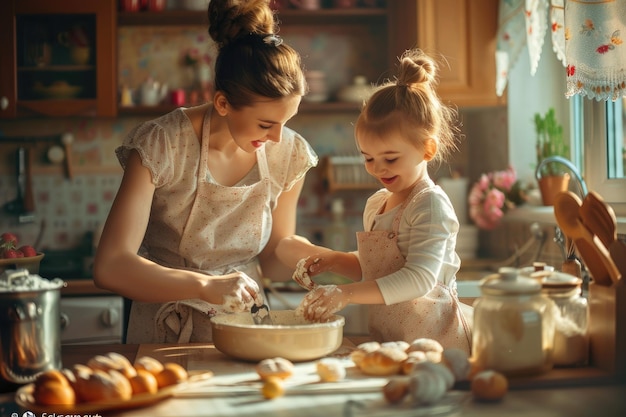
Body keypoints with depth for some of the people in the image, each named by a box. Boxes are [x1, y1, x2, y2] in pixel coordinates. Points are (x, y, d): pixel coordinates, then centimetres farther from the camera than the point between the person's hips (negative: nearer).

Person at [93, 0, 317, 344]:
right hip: (163, 337, -3)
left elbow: (270, 262, 9)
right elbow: (109, 268, -21)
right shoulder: (161, 146, -16)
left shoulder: (290, 154, -3)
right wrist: (205, 286, -31)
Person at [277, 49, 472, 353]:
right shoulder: (375, 204, 11)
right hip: (386, 338, 7)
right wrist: (331, 260, 6)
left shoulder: (430, 205, -10)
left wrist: (346, 294, -26)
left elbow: (419, 279, -21)